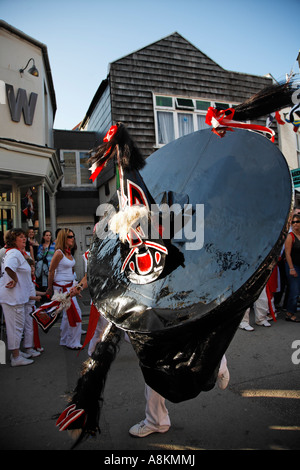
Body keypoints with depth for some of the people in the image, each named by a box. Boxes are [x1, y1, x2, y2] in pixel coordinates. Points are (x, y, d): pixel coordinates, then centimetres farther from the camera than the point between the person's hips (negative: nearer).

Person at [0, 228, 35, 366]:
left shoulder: (18, 253, 14)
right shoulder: (14, 253, -19)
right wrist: (15, 280, -23)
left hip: (17, 296, 11)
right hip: (13, 296, -11)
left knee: (17, 325, 20)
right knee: (16, 326, -1)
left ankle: (16, 352, 33)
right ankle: (16, 357, 11)